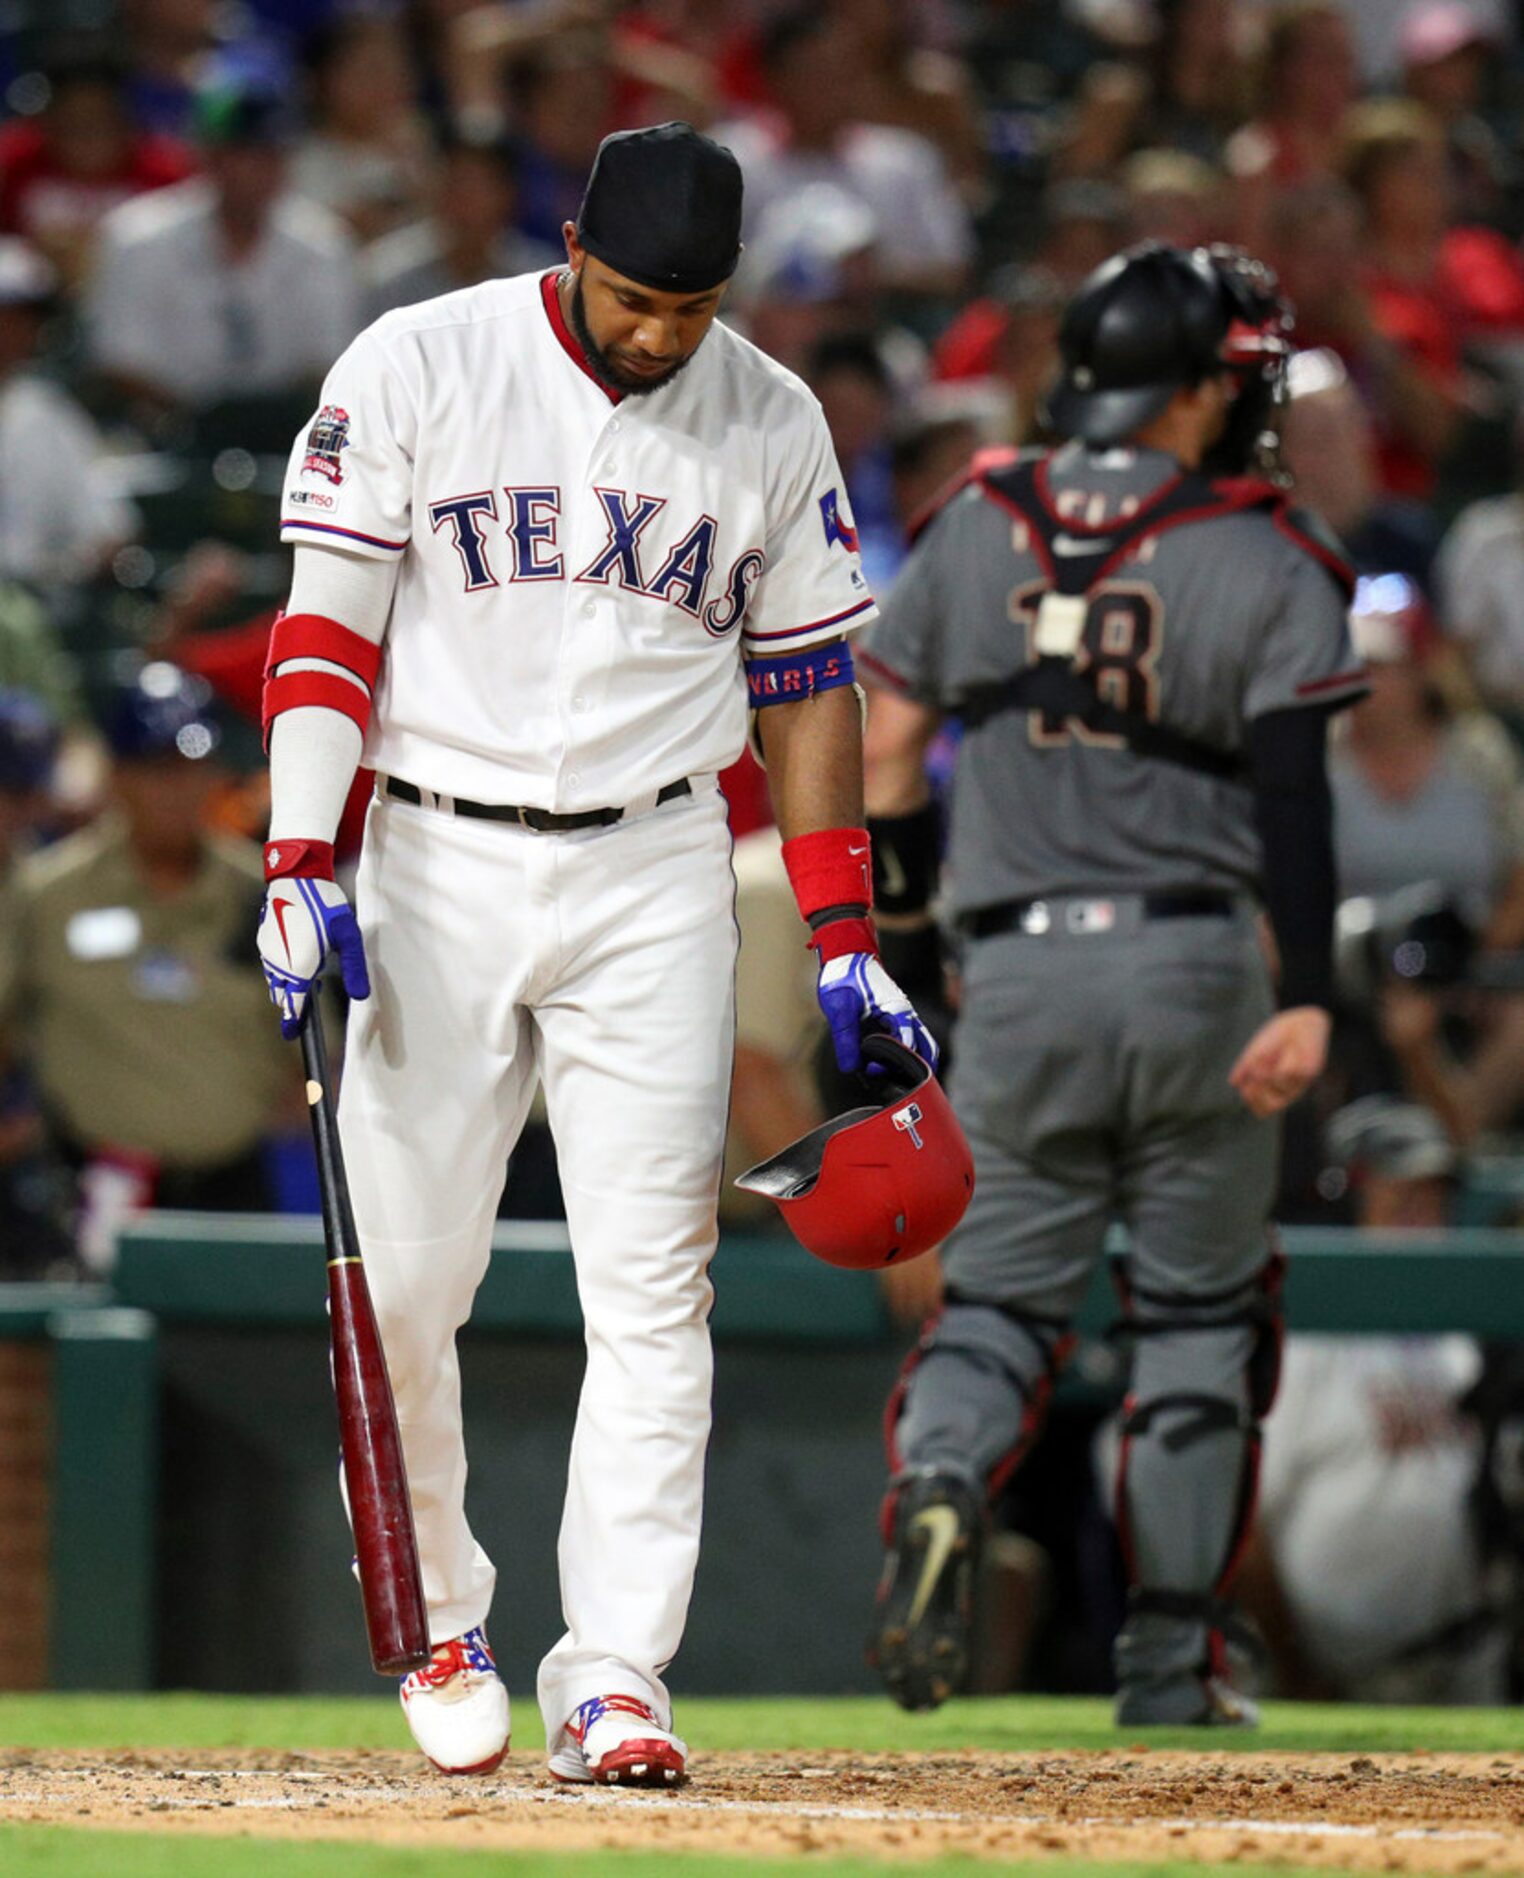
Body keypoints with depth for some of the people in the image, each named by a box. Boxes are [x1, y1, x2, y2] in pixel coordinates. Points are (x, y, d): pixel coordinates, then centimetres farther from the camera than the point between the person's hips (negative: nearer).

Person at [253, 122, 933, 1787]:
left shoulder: (771, 423, 4)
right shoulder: (414, 371, -4)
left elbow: (805, 686, 10)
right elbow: (331, 629, -4)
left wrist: (845, 947, 5)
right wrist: (300, 871, -14)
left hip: (654, 879, 1)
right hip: (439, 862, -1)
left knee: (648, 1286, -8)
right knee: (400, 1274, -2)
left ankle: (613, 1676, -7)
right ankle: (438, 1617, 19)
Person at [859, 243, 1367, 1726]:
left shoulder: (975, 528, 5)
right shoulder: (1264, 564, -5)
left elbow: (888, 740, 10)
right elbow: (1293, 792, -13)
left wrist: (899, 867, 27)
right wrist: (1309, 993, -18)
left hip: (1017, 975, 2)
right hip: (1193, 967, -2)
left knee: (1002, 1282, 9)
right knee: (1199, 1310, 11)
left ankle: (938, 1484, -23)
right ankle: (1168, 1657, 11)